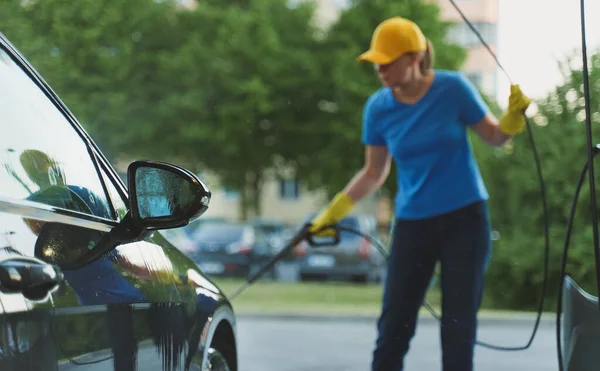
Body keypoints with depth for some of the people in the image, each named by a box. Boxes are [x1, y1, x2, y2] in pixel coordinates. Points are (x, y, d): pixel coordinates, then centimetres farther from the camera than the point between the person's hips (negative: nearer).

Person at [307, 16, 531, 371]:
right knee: (393, 327, 1)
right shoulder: (378, 107, -3)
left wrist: (515, 114, -18)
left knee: (459, 326, 0)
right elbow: (374, 173, 8)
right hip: (412, 224, 2)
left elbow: (494, 136, 3)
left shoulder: (453, 88, -10)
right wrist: (332, 213, 2)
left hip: (465, 219, -2)